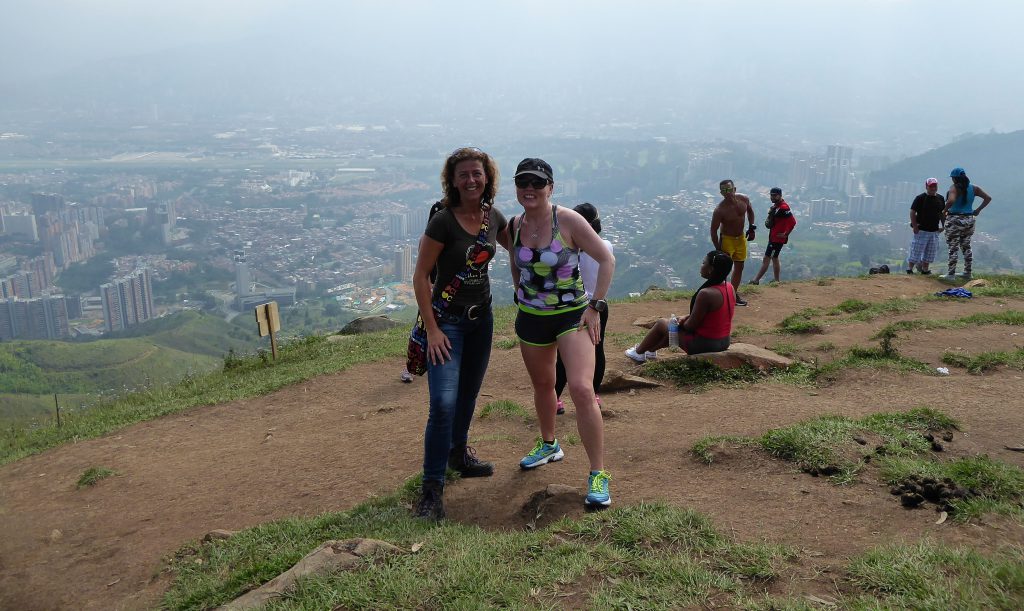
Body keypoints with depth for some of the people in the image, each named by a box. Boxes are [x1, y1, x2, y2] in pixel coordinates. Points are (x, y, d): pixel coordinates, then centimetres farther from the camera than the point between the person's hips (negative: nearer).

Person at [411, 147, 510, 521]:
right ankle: (432, 488, -3)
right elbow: (420, 276, -15)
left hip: (482, 316, 6)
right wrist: (432, 328, -17)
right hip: (447, 318, -6)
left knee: (469, 393, 19)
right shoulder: (443, 222, -18)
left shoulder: (494, 217, 0)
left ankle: (458, 453, 42)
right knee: (444, 403, -15)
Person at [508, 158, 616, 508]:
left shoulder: (568, 221, -15)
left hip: (572, 315, -5)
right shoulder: (514, 227, -1)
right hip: (530, 318, 5)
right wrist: (521, 295, 10)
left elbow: (607, 259, -10)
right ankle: (549, 445, 47)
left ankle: (598, 475, -8)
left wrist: (596, 306, -13)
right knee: (542, 385, 21)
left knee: (581, 389, -19)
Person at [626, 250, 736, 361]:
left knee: (661, 323, 11)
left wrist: (682, 323, 1)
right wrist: (687, 318, 7)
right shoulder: (730, 288, -1)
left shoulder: (706, 294, -29)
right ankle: (650, 350, 46)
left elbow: (691, 326, -20)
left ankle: (638, 352, 32)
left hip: (704, 345, -8)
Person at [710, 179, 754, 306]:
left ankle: (734, 293, 28)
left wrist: (751, 228, 4)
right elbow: (713, 230, -21)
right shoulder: (720, 210, -28)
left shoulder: (744, 199, -12)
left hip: (741, 237, 6)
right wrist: (718, 250, -21)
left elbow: (750, 211, 11)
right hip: (727, 239, -6)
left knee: (739, 267, 15)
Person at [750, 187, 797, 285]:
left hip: (778, 238, -10)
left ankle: (756, 280, -1)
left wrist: (785, 234, -17)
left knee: (767, 258, -5)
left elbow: (793, 222, -24)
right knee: (774, 258, 16)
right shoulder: (775, 206, 10)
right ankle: (776, 281, 25)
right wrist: (768, 221, 5)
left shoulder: (783, 208, -21)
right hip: (773, 237, 10)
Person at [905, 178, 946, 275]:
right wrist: (915, 226, -13)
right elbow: (912, 212, -8)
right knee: (916, 251, -5)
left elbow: (943, 213, 19)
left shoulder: (940, 198, 9)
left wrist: (943, 226, 11)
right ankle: (910, 269, 4)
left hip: (934, 231, 6)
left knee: (930, 252, 10)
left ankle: (925, 269, 21)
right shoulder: (920, 198, -7)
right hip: (921, 230, -5)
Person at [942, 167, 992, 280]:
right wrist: (978, 210, 9)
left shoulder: (955, 188, -14)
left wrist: (944, 211, -16)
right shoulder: (974, 188, 5)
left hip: (954, 221, -6)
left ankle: (951, 274, 2)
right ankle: (967, 273, 21)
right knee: (966, 247, 17)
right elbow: (988, 198, 6)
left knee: (953, 248, -1)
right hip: (969, 220, 7)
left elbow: (951, 201, -32)